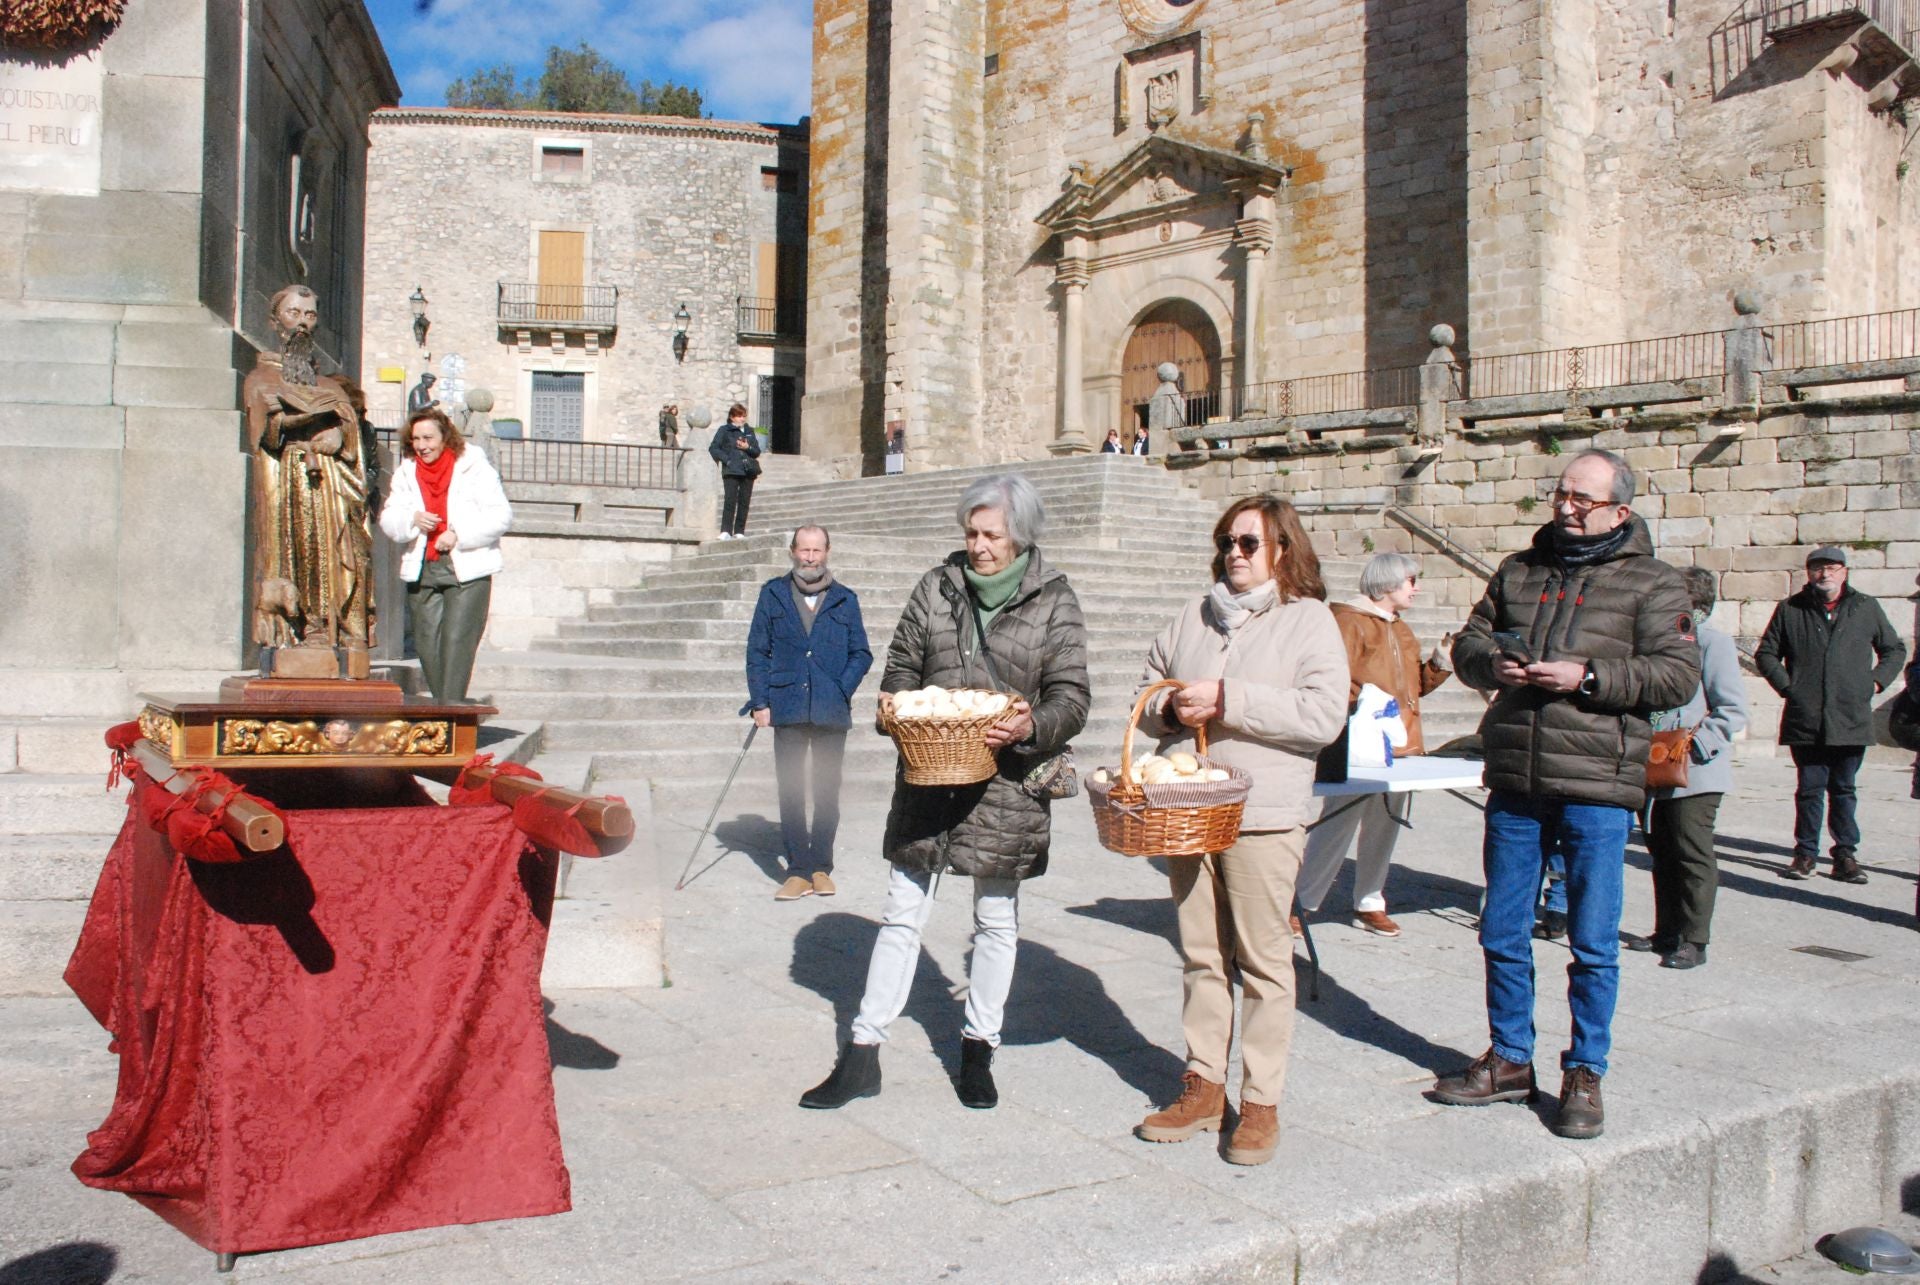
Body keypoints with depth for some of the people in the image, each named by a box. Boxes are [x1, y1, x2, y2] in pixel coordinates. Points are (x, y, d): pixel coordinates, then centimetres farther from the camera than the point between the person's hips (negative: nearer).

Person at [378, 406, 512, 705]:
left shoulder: (474, 467, -2)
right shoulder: (406, 472, 13)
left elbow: (500, 516, -9)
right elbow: (388, 519, 7)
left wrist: (458, 535, -16)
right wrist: (412, 520, -15)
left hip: (467, 569, -5)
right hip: (422, 571, 5)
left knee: (457, 638, -12)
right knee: (426, 641, 5)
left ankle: (452, 704, -12)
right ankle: (441, 704, 15)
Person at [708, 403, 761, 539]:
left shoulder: (749, 431, 18)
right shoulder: (724, 430, 4)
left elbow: (757, 451, 15)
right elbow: (713, 448, -3)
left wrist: (748, 447, -6)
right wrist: (726, 460, -12)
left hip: (748, 471, 5)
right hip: (731, 471, -5)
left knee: (744, 502, 3)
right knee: (730, 501, -12)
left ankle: (739, 532, 7)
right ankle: (725, 531, -12)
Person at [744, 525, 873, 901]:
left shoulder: (845, 599, 8)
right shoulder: (773, 594, 8)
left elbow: (861, 653, 7)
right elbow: (757, 651, 6)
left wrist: (842, 690, -8)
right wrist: (760, 701, -3)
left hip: (831, 712, 0)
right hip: (787, 710, 0)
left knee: (827, 791, 6)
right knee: (790, 791, 1)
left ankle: (821, 867, 17)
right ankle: (798, 870, 8)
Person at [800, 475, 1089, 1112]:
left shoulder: (1055, 603, -3)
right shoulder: (936, 587, 4)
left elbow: (1071, 698, -4)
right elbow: (902, 664, 12)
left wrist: (1031, 727, -24)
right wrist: (895, 703, -9)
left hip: (1006, 783, -1)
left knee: (996, 918, 12)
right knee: (902, 914, 6)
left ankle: (979, 1048, 28)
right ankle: (863, 1053, 13)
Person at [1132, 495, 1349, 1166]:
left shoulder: (1309, 619, 0)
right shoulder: (1193, 617, 15)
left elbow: (1324, 715, -12)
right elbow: (1148, 693, 20)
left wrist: (1228, 700, -16)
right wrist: (1172, 708, -4)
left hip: (1262, 815, -5)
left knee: (1262, 960, 0)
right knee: (1201, 954, 11)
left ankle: (1261, 1100, 10)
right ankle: (1203, 1086, 20)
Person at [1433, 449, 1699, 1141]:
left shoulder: (1651, 582, 1)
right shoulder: (1519, 570, 13)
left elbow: (1679, 673, -8)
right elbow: (1468, 641, 19)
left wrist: (1586, 677, -18)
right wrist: (1492, 664, -4)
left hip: (1596, 786, -4)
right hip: (1514, 780, 4)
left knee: (1594, 944, 3)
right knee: (1503, 934, 12)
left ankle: (1584, 1073, 19)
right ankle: (1509, 1061, 27)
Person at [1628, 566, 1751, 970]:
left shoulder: (1713, 642, -9)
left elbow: (1734, 710, -13)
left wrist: (1695, 740, -20)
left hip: (1696, 772, -8)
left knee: (1692, 856, -2)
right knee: (1663, 852, 14)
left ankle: (1693, 941, 6)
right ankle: (1667, 932, 24)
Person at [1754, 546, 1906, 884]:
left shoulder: (1866, 608, 8)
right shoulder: (1791, 610, 6)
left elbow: (1895, 650, 18)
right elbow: (1766, 653, 13)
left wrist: (1876, 681, 5)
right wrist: (1786, 685, 2)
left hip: (1851, 719, 1)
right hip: (1805, 720, 0)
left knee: (1843, 789, 8)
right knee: (1809, 789, 5)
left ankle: (1846, 854, 15)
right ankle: (1805, 853, 13)